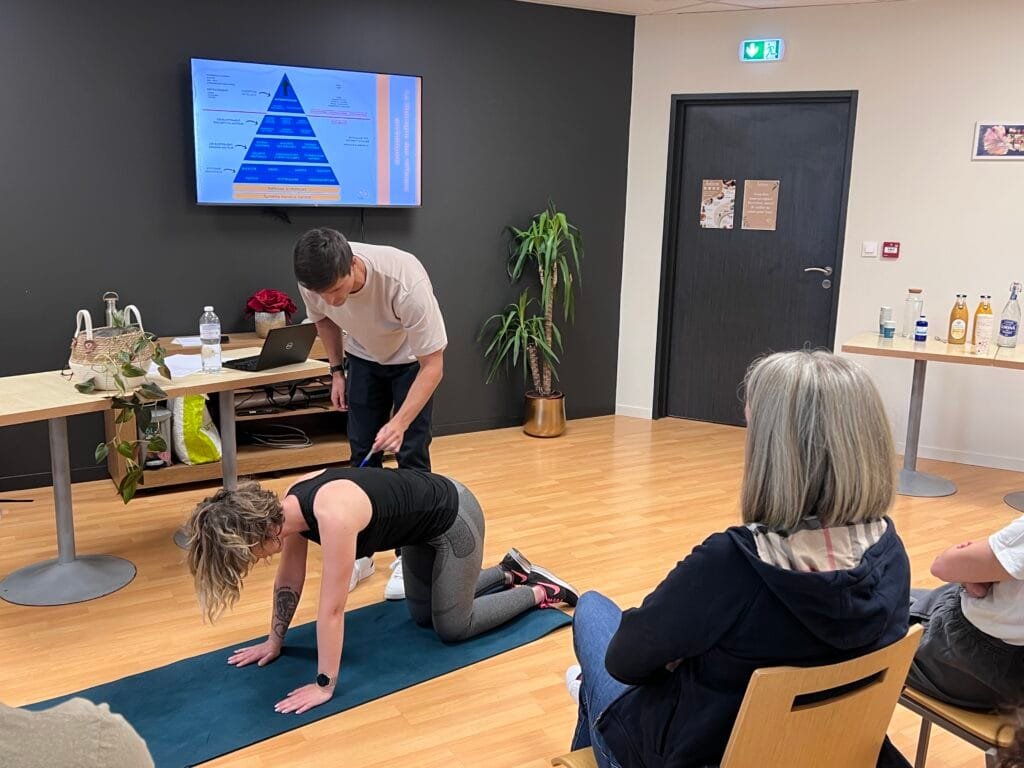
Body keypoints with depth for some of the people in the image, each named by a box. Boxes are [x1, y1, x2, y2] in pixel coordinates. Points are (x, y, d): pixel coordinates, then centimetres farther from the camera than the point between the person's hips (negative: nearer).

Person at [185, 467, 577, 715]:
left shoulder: (333, 516, -39)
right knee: (423, 616, 20)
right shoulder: (288, 505, -13)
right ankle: (510, 571, 34)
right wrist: (274, 641, 10)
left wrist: (324, 685, -23)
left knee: (453, 628, 5)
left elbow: (331, 609, -32)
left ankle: (540, 591, 21)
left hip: (454, 518, -8)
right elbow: (289, 580, 1)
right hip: (423, 520, 8)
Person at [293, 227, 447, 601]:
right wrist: (337, 369, -3)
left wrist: (400, 421, -42)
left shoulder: (406, 283, -42)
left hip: (413, 360, -4)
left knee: (411, 454, -6)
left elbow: (432, 364, -35)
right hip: (364, 358, 4)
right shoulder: (315, 281, -28)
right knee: (362, 452, 6)